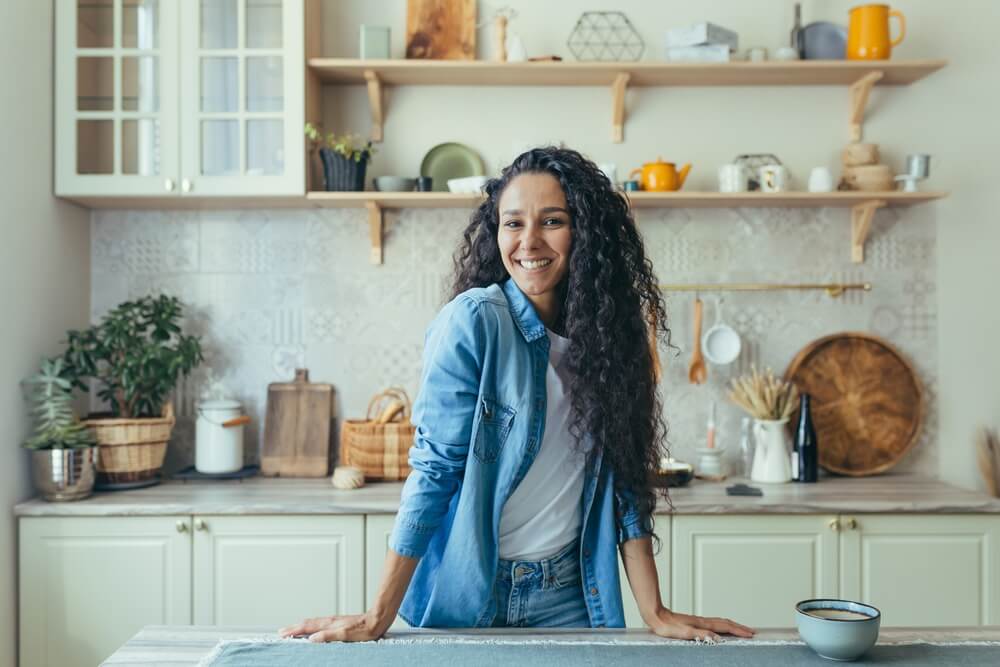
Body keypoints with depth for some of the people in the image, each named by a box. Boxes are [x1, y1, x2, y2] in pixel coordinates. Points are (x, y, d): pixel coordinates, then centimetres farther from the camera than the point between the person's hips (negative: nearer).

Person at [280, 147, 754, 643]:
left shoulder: (606, 329, -3)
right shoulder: (472, 321, -17)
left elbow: (625, 480, -1)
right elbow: (432, 469, -16)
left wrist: (655, 613, -4)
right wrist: (380, 617, -15)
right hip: (465, 599, -3)